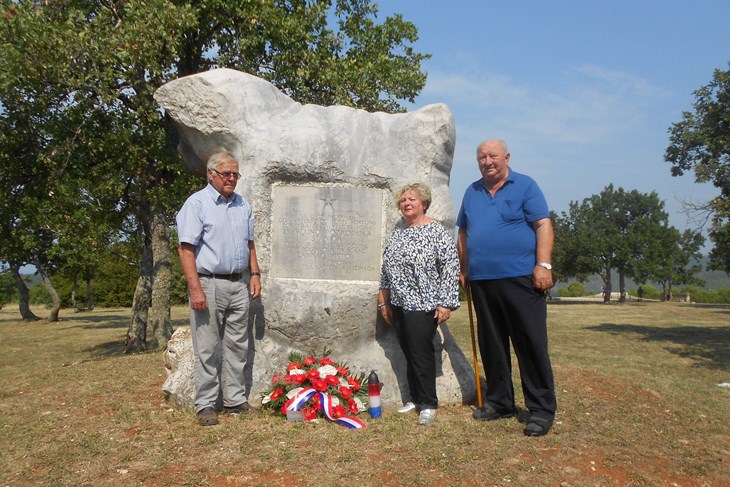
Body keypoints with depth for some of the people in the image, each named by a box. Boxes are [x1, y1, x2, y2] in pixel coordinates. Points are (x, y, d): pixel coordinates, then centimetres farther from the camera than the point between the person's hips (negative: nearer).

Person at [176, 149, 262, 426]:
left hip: (239, 284, 6)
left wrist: (254, 274, 10)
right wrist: (195, 288, -19)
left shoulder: (242, 204, 13)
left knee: (237, 346, 11)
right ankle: (205, 406, 12)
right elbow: (186, 248, -13)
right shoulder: (197, 203, -7)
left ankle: (235, 400, 22)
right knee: (207, 350, 1)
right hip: (209, 284, -6)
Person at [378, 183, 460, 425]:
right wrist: (384, 302, 16)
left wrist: (445, 303, -15)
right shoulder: (396, 234, 13)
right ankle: (415, 399, 23)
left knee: (422, 354, -3)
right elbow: (386, 269, 18)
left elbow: (451, 267, -11)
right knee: (409, 354, 12)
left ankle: (428, 404, 10)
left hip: (423, 305, -6)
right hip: (399, 305, 6)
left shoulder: (436, 231, -6)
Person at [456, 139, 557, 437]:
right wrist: (464, 270, 15)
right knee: (492, 346, 11)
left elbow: (543, 225, -5)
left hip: (520, 278, -5)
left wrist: (543, 265, -15)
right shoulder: (472, 192, 16)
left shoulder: (525, 186, 2)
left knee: (532, 345, -3)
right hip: (482, 281, 5)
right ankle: (499, 402, 24)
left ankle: (542, 410, 6)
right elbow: (463, 233, 21)